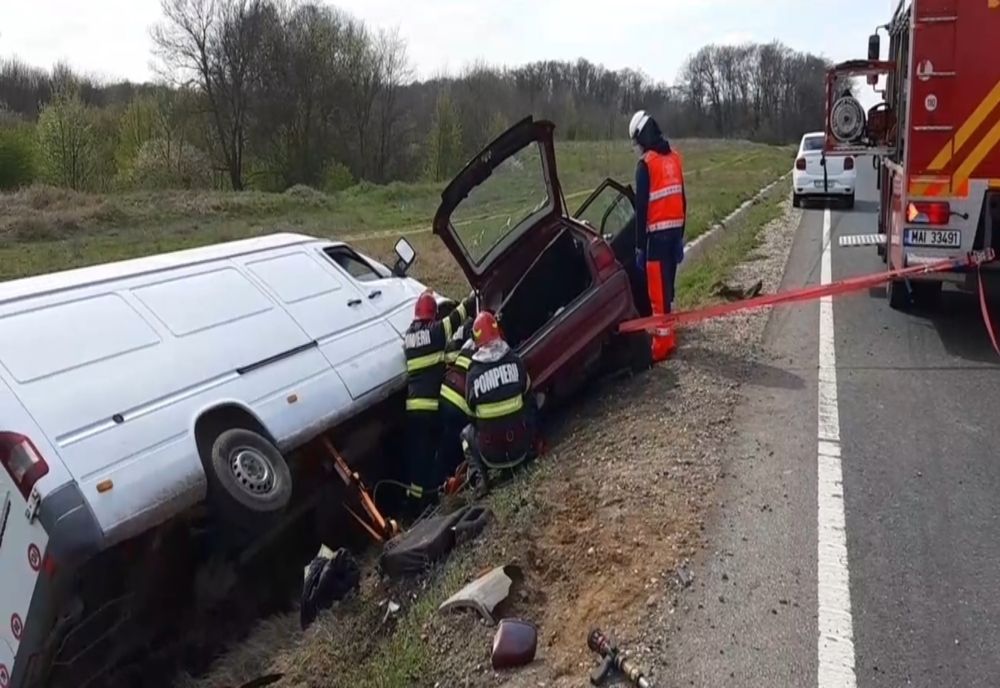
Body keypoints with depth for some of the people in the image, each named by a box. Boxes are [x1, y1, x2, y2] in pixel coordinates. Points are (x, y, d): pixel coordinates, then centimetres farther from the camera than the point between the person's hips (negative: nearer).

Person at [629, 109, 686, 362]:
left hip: (657, 232, -7)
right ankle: (667, 337, 23)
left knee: (658, 290, -3)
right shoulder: (675, 158, 11)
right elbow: (682, 199, 14)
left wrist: (639, 245, -9)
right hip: (675, 229, 7)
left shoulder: (646, 164, -11)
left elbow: (641, 207, -13)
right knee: (668, 285, 15)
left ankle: (662, 344, 0)